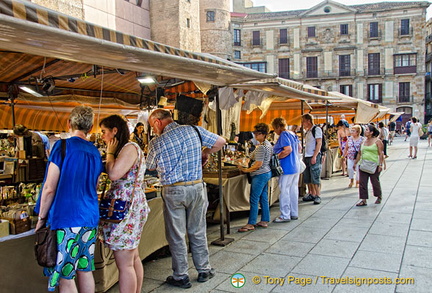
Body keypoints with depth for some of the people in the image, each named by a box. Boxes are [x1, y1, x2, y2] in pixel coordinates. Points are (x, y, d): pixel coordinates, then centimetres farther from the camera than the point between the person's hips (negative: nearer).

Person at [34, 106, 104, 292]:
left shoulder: (63, 146, -10)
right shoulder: (95, 152, 9)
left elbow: (50, 188, -11)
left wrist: (41, 217, -1)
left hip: (65, 218, -6)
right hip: (90, 218, 6)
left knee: (65, 276, 3)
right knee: (85, 270, 16)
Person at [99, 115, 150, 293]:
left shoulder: (130, 148, -13)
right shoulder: (124, 149, 18)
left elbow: (114, 174, -22)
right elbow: (115, 175, 15)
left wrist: (110, 152, -10)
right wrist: (111, 153, 11)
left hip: (126, 209, -11)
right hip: (131, 207, 11)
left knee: (124, 264, -4)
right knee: (133, 258, 18)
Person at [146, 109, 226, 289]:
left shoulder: (157, 143, -8)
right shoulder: (194, 130, -2)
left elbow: (150, 167, 7)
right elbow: (220, 142, 4)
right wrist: (206, 153, 19)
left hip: (173, 191, -3)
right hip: (197, 188, 3)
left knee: (176, 235, 10)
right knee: (198, 232, 16)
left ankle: (180, 277, 20)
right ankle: (204, 270, 28)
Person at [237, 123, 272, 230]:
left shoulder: (261, 147, -19)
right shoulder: (268, 144, 12)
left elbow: (258, 164, -22)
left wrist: (246, 170, -16)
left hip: (260, 175, -11)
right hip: (267, 173, 11)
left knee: (254, 200, -6)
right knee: (264, 198, 14)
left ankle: (251, 224, -1)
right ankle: (264, 221, 21)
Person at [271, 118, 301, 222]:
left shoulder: (284, 135, -15)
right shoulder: (293, 134, 13)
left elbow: (288, 149, -25)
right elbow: (299, 147, 20)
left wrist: (276, 157, -18)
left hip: (287, 168, -10)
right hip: (295, 167, 10)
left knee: (284, 191, -3)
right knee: (293, 190, 14)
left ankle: (285, 216, 2)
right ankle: (294, 213, 22)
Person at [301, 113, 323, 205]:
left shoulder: (317, 129, -7)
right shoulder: (307, 131, 17)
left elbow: (319, 143, -13)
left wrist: (314, 156, -19)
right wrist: (305, 156, 14)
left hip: (314, 157, -8)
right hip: (307, 156, 8)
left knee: (315, 178, -6)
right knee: (307, 178, 10)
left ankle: (318, 196, 0)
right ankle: (311, 195, 19)